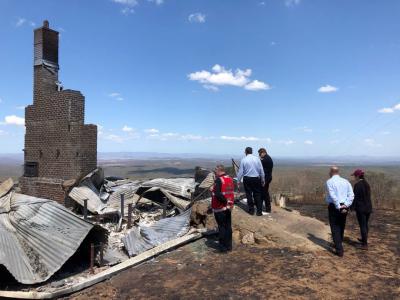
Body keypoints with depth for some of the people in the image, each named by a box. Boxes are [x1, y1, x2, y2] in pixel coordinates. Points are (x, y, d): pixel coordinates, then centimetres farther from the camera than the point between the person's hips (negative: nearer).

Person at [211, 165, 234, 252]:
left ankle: (223, 247, 11)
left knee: (221, 227, 3)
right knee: (228, 226, 14)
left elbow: (217, 194, -27)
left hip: (219, 208, -7)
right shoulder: (230, 179, 6)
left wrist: (225, 201, -16)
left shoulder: (219, 180, -18)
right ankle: (229, 245, 24)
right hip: (228, 207, 7)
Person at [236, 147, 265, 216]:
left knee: (249, 194, 10)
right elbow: (261, 170, 1)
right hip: (256, 179, 2)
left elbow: (241, 171, -4)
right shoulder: (257, 159, -2)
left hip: (247, 179, -1)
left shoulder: (244, 160, -6)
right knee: (257, 194, 8)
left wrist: (238, 181, 6)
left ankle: (251, 210, 17)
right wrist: (263, 180, 11)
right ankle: (259, 211, 9)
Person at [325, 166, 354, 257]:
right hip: (344, 207, 6)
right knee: (341, 227, 21)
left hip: (334, 207, -6)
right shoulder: (345, 181, 7)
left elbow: (333, 196, -20)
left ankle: (340, 250, -3)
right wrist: (345, 205, -9)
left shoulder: (329, 182, -9)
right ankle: (338, 244, 38)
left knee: (335, 228, 2)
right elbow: (351, 195, -3)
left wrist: (339, 207, -15)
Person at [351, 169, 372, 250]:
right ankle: (364, 239, 38)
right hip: (368, 207, 8)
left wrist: (353, 207, -7)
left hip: (360, 208, -8)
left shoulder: (357, 185, -16)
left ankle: (365, 244, 5)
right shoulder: (367, 184, 7)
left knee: (362, 225, 0)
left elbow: (355, 197, -15)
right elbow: (368, 196, 13)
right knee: (365, 224, 21)